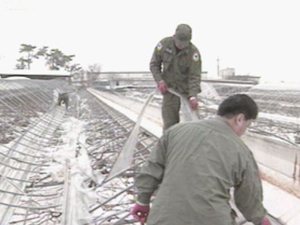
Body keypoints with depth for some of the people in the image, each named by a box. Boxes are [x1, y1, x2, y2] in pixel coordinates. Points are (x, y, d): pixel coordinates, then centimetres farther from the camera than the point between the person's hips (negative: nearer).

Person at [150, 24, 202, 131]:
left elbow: (194, 76, -21)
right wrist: (160, 81, -15)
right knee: (169, 119, -3)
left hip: (187, 88, -1)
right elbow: (154, 64, -2)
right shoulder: (164, 44, -12)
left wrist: (193, 96, -32)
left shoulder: (193, 52, -19)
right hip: (169, 87, 1)